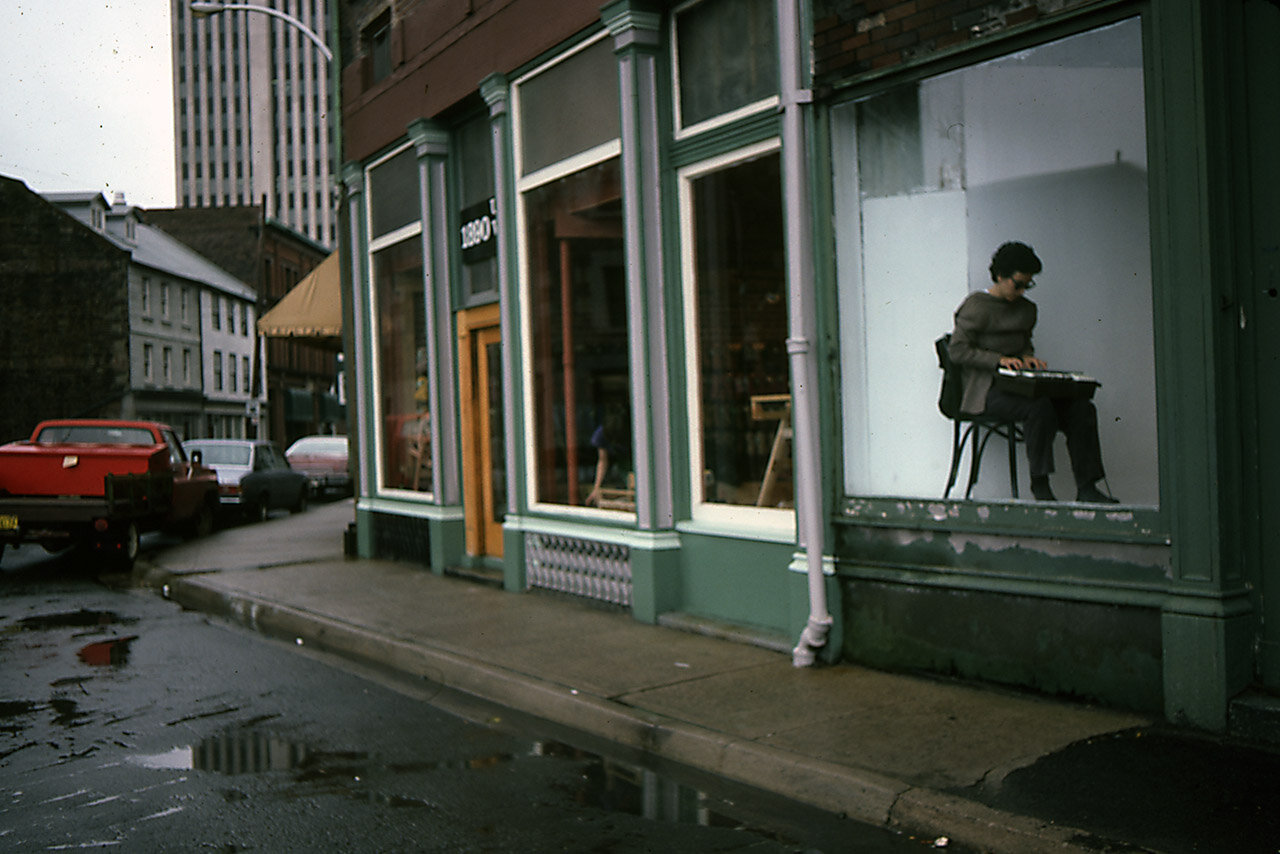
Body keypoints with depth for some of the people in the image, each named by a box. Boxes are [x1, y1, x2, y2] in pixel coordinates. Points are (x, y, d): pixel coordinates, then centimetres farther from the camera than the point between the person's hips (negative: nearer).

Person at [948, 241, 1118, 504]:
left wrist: (1027, 356, 3)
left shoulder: (1026, 309, 18)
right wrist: (999, 359, -21)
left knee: (1081, 408, -12)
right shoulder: (977, 306, -5)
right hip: (986, 391, -7)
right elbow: (958, 351, -11)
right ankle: (1040, 485, -26)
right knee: (1040, 407, -34)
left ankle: (1086, 488, -13)